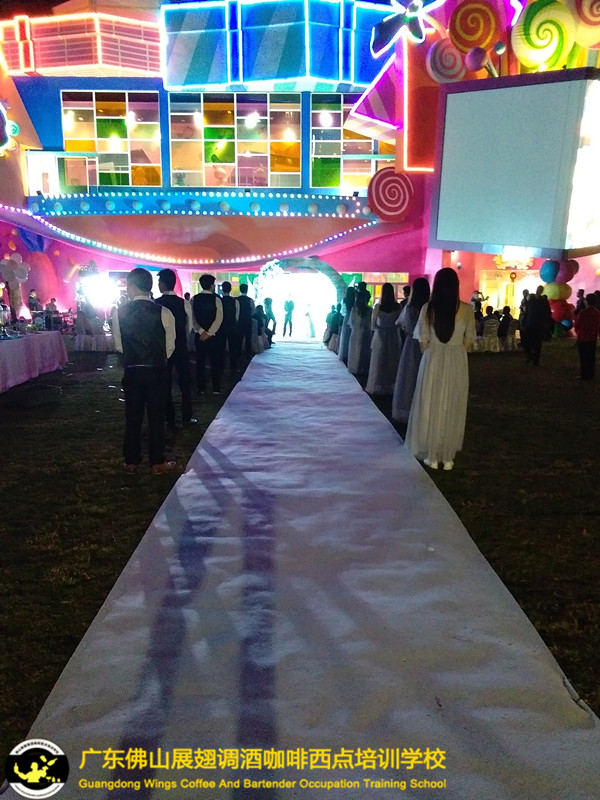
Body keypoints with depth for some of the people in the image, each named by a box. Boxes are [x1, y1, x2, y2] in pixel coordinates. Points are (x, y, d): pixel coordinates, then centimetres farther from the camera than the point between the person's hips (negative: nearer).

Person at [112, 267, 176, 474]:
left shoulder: (119, 312, -5)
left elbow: (119, 345, 2)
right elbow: (170, 346, -2)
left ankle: (131, 462, 21)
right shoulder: (163, 312, -9)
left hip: (132, 372, 1)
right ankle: (157, 463, 15)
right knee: (156, 417, 8)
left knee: (133, 417, 12)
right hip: (157, 372, -1)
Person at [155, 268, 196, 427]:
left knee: (165, 383, 9)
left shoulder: (155, 304, -11)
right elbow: (189, 326, 2)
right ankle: (187, 417, 15)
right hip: (181, 347, 1)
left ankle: (169, 418, 14)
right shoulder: (184, 303, -6)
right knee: (185, 381, 12)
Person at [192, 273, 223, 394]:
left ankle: (201, 388, 12)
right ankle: (216, 389, 7)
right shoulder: (216, 299, -6)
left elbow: (192, 318, -5)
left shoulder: (194, 299, 1)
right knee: (214, 362, 5)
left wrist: (202, 331, -7)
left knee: (200, 362, 9)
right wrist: (209, 333, -12)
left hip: (199, 335, 2)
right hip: (212, 335, -2)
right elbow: (219, 319, -12)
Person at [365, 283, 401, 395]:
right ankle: (390, 385, 15)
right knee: (392, 361, 10)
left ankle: (377, 386, 10)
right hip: (394, 336, 2)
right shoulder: (397, 306, -7)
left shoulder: (378, 306, -11)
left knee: (378, 361, 7)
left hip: (380, 336, -1)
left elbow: (373, 324, -5)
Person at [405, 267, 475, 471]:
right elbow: (468, 342, 0)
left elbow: (423, 342, -2)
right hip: (457, 363, 1)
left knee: (431, 406, 9)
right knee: (452, 408, 10)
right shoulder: (466, 309, -4)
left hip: (433, 361, 0)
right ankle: (448, 457, 17)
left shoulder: (428, 308, -5)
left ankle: (432, 456, 14)